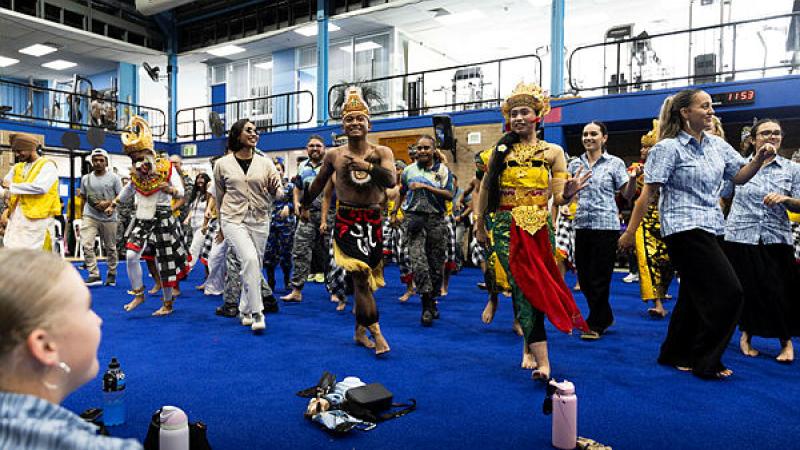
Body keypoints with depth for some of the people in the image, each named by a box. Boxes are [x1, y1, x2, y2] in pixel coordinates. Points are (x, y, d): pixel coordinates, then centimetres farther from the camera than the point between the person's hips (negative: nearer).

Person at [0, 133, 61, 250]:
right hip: (15, 219, 7)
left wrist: (11, 186, -9)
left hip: (37, 220, -7)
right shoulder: (17, 167, 18)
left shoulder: (47, 165, -3)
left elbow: (40, 187, -18)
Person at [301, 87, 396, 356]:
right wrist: (305, 205, 33)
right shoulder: (334, 155, 3)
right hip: (347, 221, -1)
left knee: (365, 277, 10)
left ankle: (360, 330, 26)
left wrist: (365, 165, -30)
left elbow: (391, 180, -16)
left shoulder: (381, 152, 1)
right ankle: (377, 334, -3)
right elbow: (318, 184, 19)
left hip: (372, 221, 1)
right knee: (360, 275, -11)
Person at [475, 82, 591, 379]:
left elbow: (559, 198, 1)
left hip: (539, 227, 0)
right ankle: (542, 359, -10)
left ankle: (530, 345, 21)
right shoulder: (501, 150, 7)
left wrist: (569, 193, -22)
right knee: (523, 286, -10)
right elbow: (485, 190, 12)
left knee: (532, 286, 1)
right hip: (506, 227, 0)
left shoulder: (553, 151, 6)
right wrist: (479, 226, 12)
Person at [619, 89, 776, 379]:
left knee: (696, 293, 13)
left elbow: (740, 176, 16)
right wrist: (630, 232, -14)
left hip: (708, 229, 8)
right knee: (729, 292, -10)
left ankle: (674, 355, 28)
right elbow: (648, 193, -12)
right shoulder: (668, 148, -9)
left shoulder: (717, 145, 12)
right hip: (684, 229, -8)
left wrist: (759, 160, -4)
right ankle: (706, 362, 4)